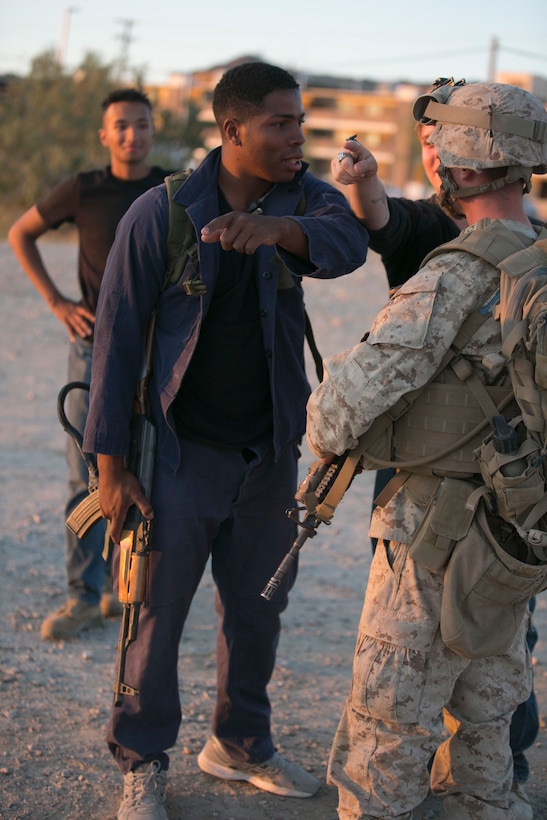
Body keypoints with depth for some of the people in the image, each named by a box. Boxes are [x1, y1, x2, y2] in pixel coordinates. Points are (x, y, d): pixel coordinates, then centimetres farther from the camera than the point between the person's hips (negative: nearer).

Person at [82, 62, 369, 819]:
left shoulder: (303, 197, -1)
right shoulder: (161, 213, -12)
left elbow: (347, 243, -24)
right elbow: (117, 336, -10)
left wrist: (279, 228, -46)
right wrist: (111, 463, -12)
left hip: (269, 452, 4)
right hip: (180, 452, -4)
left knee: (258, 610, 17)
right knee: (157, 612, 4)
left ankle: (240, 743, 38)